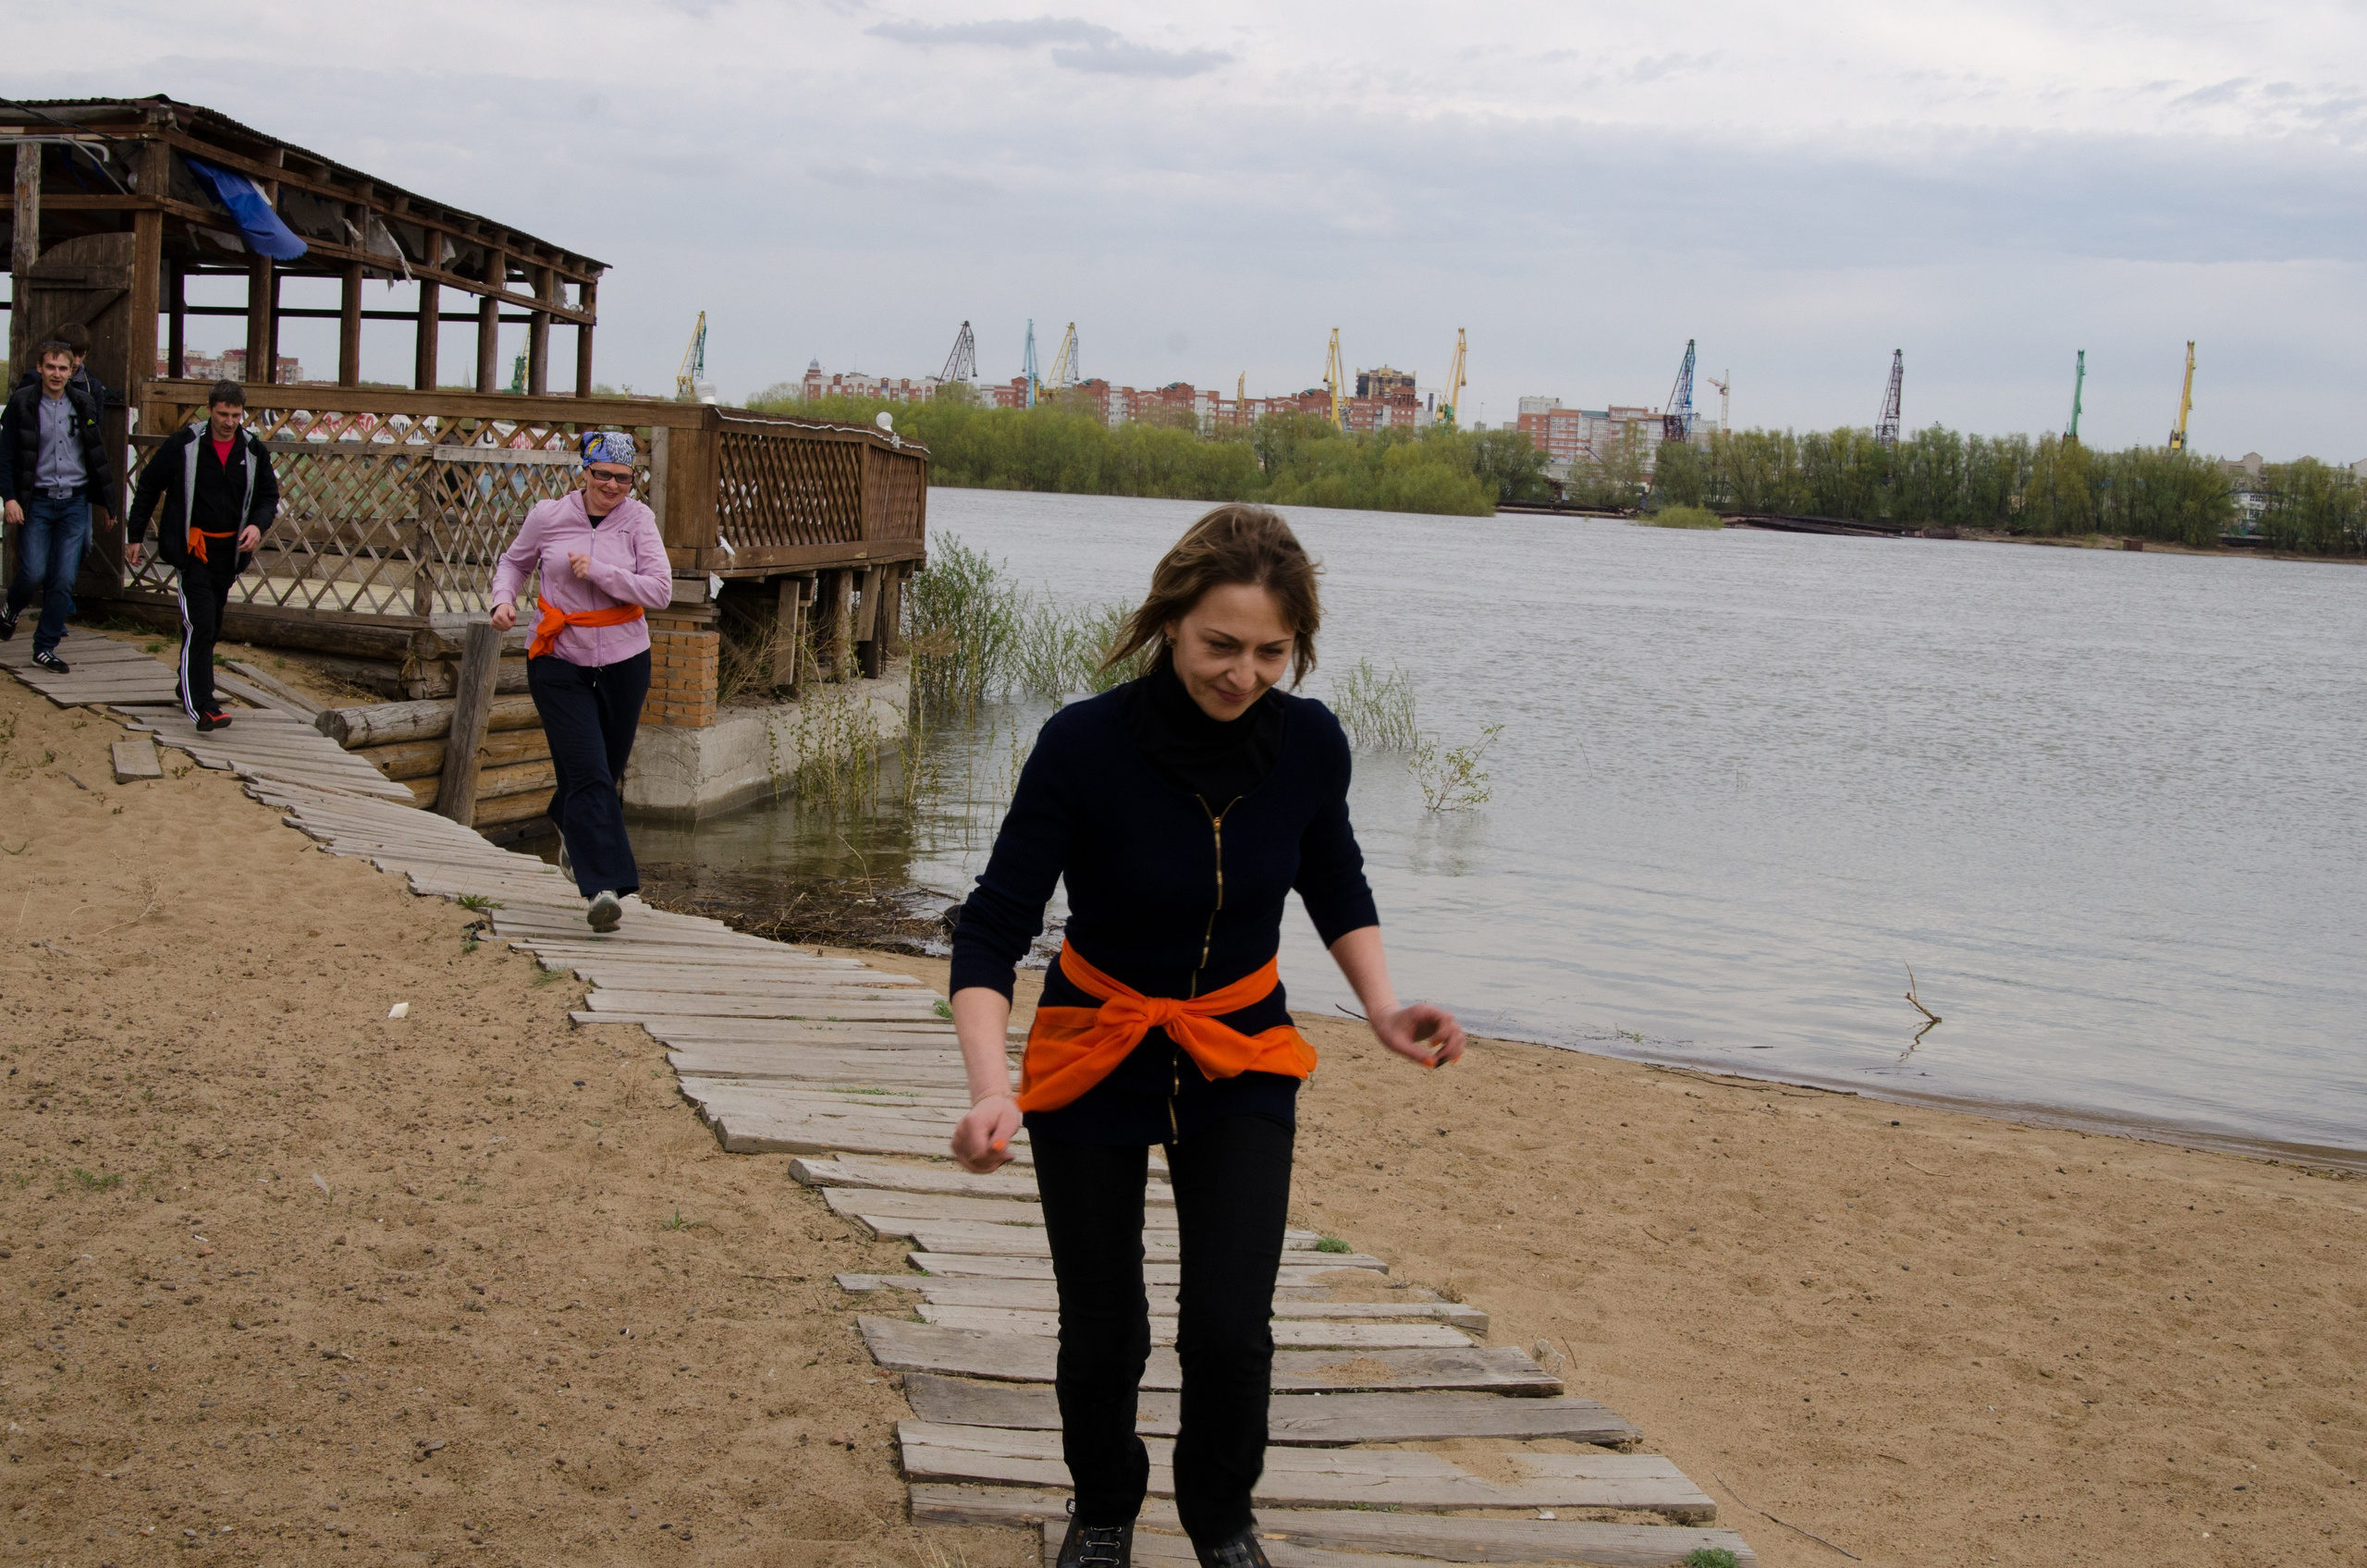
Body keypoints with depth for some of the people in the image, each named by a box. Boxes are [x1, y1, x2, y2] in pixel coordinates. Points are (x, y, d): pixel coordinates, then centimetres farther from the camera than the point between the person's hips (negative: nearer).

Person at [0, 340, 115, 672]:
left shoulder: (84, 405, 6)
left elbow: (96, 455, 14)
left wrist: (102, 499, 16)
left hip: (75, 501, 2)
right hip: (37, 502, -2)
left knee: (63, 580, -2)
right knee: (34, 573, -8)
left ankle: (46, 647, 10)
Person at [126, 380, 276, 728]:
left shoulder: (253, 450, 2)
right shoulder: (183, 444, -7)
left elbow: (269, 495, 12)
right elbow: (148, 487, 3)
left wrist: (258, 524, -9)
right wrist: (135, 536, 4)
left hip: (229, 551, 5)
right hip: (190, 546, -5)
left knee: (212, 626, 14)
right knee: (199, 624, -14)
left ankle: (189, 686, 33)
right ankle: (202, 706, -19)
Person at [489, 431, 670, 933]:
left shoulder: (637, 519, -4)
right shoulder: (548, 517, -2)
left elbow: (660, 591, -11)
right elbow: (515, 562, 17)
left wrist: (598, 572, -20)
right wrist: (504, 598, -3)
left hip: (623, 664, 2)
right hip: (559, 663, -1)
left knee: (607, 773, 15)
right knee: (589, 773, -13)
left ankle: (572, 832, 48)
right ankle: (605, 886, -16)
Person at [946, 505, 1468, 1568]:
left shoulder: (1309, 742, -14)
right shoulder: (1084, 745, -25)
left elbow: (1335, 884, 7)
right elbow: (992, 930, -24)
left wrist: (1382, 1007, -9)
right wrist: (992, 1090, -38)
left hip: (1241, 1054, 2)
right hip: (1095, 1052, -2)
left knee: (1230, 1325, -8)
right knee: (1102, 1331, 9)